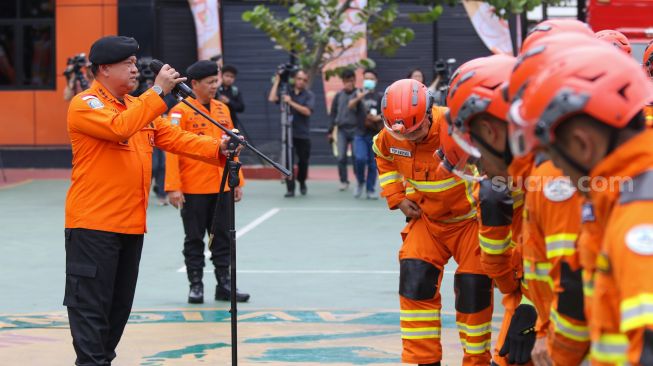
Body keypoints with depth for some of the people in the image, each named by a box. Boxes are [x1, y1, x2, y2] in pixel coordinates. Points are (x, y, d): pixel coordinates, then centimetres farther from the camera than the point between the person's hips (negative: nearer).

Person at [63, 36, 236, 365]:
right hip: (93, 224, -8)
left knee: (120, 305, 15)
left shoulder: (139, 105, 15)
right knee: (92, 305, -5)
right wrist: (158, 91, -25)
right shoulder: (85, 104, -10)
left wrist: (217, 148, -7)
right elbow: (119, 127, -29)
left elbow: (173, 138, 8)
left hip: (132, 225, 8)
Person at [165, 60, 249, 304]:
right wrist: (173, 188, -17)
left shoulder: (223, 109, 10)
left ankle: (224, 284, 14)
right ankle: (195, 285, 12)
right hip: (193, 190, -5)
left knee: (222, 238, 8)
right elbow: (172, 151, -11)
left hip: (221, 187, 5)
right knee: (194, 239, 5)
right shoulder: (180, 111, -7)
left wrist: (238, 181, 10)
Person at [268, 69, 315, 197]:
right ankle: (290, 188, -6)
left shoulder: (309, 95, 2)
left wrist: (291, 102, -19)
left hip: (303, 134, -1)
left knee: (303, 161, 7)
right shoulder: (286, 92, 8)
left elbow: (307, 111, -13)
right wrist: (277, 82, -4)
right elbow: (272, 98, -7)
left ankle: (302, 183, 31)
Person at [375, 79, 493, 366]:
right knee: (415, 284, -9)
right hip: (426, 218, 4)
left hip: (470, 218, -4)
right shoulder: (390, 137, -12)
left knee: (473, 290, -3)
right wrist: (397, 197, 2)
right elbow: (384, 158, 12)